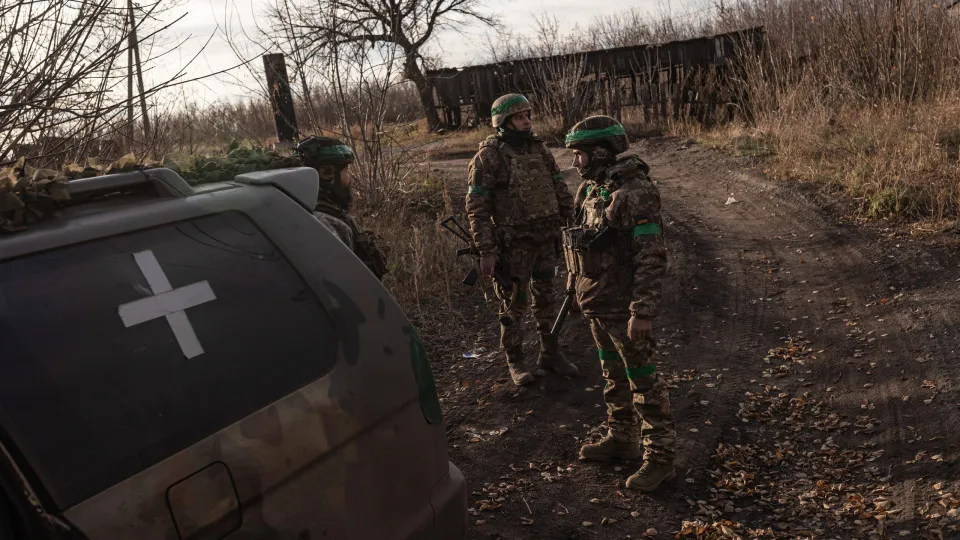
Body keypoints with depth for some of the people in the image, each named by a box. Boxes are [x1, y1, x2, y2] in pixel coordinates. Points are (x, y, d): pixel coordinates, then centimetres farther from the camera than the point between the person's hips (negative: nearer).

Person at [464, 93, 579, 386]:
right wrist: (486, 251, -16)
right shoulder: (488, 155, -11)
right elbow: (476, 207, -12)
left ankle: (551, 353, 30)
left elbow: (561, 191, 13)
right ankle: (515, 361, 21)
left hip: (547, 239, 5)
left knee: (546, 298, 15)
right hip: (514, 244, -5)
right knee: (515, 304, 6)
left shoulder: (539, 149, 7)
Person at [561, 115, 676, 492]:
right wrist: (578, 291, 18)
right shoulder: (591, 190, 7)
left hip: (624, 308, -8)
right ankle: (621, 439, 36)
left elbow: (652, 258, -22)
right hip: (597, 305, 9)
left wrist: (642, 312, -23)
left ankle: (660, 457, 14)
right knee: (614, 376, 20)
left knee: (644, 382, 2)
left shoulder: (635, 192, -20)